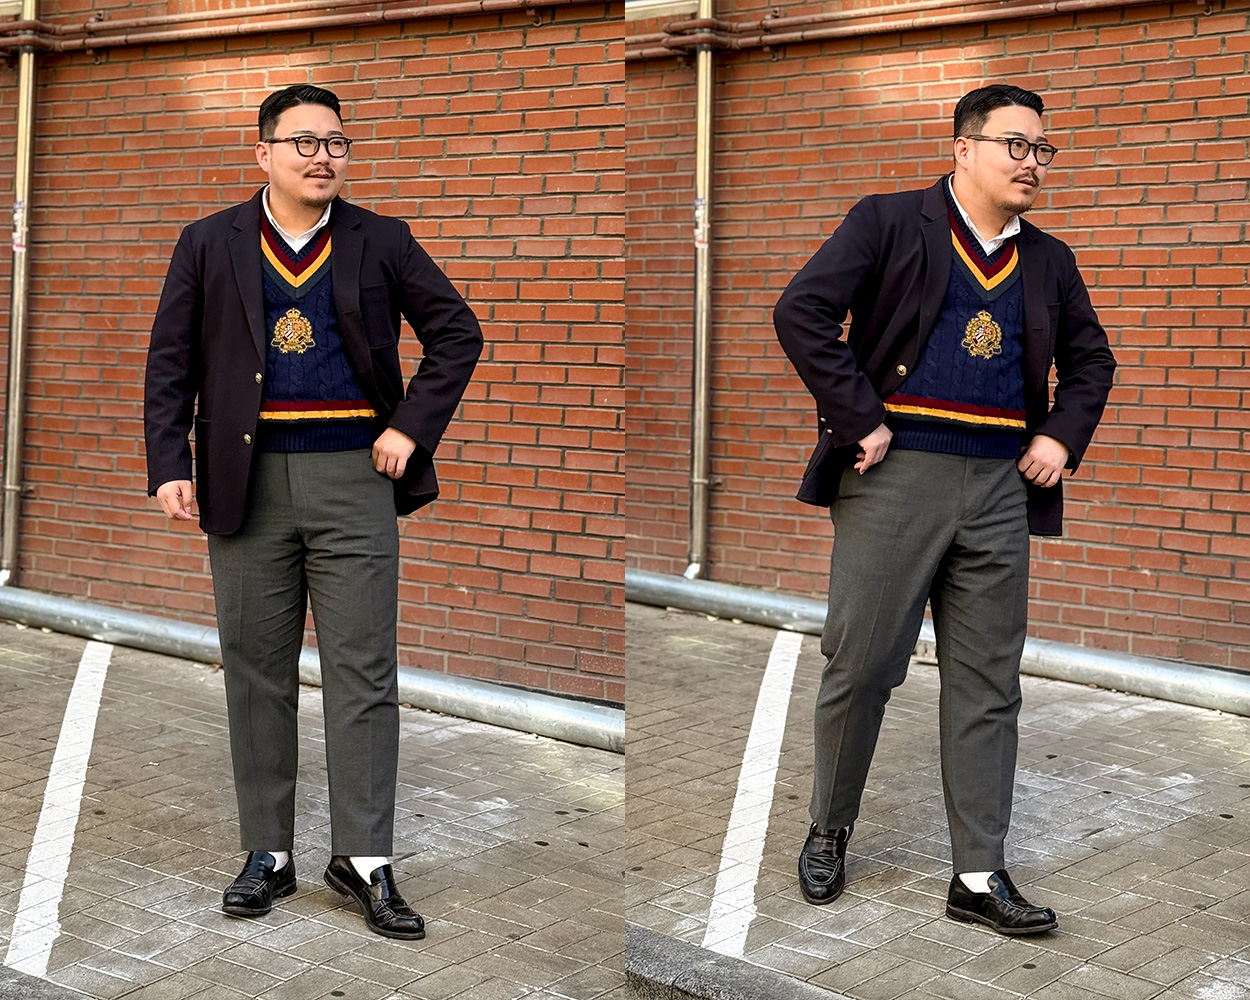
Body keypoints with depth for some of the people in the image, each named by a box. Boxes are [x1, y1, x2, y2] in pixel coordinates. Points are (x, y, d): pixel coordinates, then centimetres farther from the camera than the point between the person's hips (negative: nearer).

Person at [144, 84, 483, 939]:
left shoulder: (382, 243, 6)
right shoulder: (211, 245, 7)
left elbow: (457, 332, 9)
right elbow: (171, 362, 5)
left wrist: (412, 427, -1)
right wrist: (169, 468, -5)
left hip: (354, 481, 0)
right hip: (247, 484, 1)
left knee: (364, 674, -1)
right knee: (256, 674, 7)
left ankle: (365, 860, 7)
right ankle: (268, 855, 18)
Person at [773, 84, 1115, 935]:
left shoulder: (1049, 261, 16)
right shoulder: (889, 222, 1)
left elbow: (1091, 357, 27)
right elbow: (802, 311, -10)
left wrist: (1063, 436, 9)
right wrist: (858, 419, -13)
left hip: (1001, 485, 5)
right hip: (897, 473, -4)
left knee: (988, 682, 5)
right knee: (860, 666, 1)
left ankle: (980, 876, 12)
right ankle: (828, 835, 23)